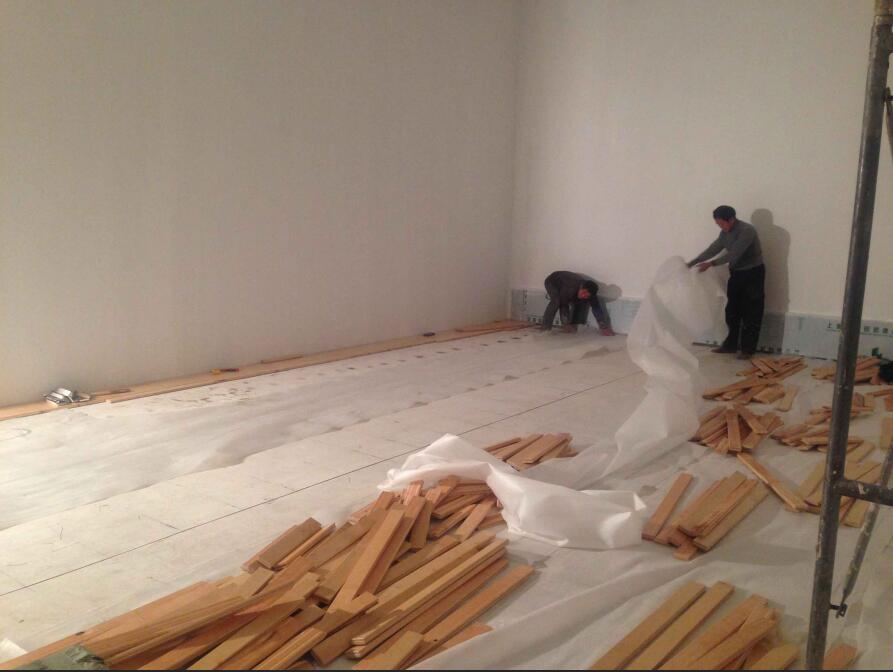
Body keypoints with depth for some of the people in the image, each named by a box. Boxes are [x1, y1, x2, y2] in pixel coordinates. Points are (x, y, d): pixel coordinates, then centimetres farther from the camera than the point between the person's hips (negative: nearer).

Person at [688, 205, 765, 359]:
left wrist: (711, 264, -32)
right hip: (736, 273, 8)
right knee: (732, 312, 11)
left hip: (753, 273, -8)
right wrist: (692, 263, 0)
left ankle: (748, 349, 2)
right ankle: (731, 345, 20)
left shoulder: (746, 230, -24)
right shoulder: (725, 233, 2)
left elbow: (734, 254, -29)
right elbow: (712, 249, 6)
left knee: (750, 313, -3)